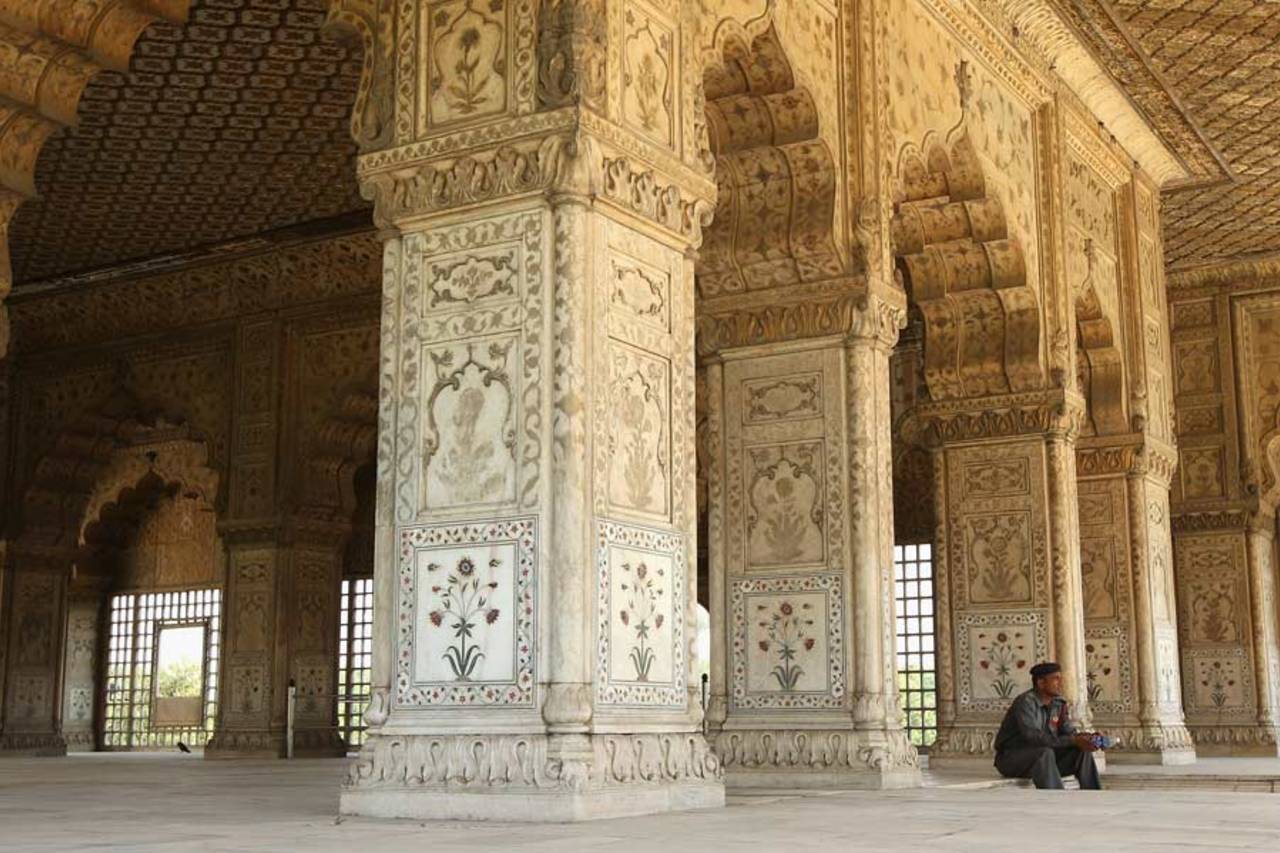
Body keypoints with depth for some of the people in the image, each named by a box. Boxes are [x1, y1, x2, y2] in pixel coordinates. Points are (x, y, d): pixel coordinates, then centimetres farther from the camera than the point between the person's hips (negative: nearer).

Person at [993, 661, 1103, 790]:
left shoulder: (1058, 703, 2)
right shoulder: (1025, 702, -21)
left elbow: (1068, 732, -2)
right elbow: (1034, 737, -32)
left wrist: (1080, 738, -26)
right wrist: (1073, 740, -35)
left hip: (1042, 756, 7)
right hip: (1011, 759, -7)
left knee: (1082, 751, -9)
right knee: (1045, 753, -35)